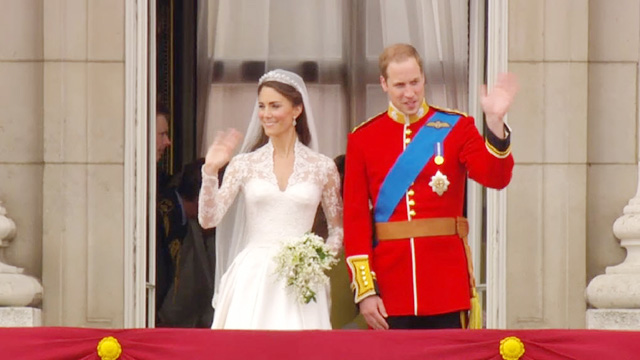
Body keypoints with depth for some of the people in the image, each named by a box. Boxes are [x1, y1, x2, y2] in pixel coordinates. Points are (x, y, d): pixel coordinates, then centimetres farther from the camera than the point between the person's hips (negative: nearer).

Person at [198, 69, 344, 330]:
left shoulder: (322, 168, 7)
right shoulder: (244, 164, 7)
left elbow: (338, 229, 15)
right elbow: (208, 219, 0)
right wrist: (211, 171, -10)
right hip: (251, 278, 0)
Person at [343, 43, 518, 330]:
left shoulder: (454, 127, 5)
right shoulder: (362, 139, 5)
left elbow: (496, 177, -10)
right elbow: (355, 218, 2)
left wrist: (495, 121, -26)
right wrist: (365, 291, -5)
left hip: (447, 283, 0)